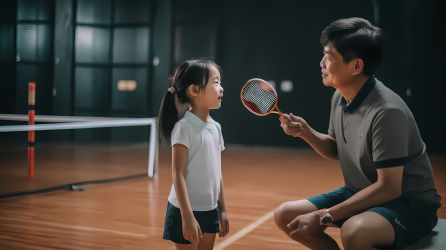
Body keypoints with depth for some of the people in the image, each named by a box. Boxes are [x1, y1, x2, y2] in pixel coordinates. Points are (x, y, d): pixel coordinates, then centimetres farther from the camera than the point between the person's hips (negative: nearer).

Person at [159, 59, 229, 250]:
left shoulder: (216, 127, 7)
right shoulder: (185, 127, -15)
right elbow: (178, 175, -18)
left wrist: (222, 209, 14)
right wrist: (187, 216, -21)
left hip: (211, 211, 7)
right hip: (187, 212, -7)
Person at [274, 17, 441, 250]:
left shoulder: (387, 112, -27)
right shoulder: (339, 97, -1)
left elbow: (388, 188, -26)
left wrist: (324, 217, -25)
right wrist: (306, 132, -6)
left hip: (409, 203, -8)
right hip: (361, 195, 8)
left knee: (354, 231, -39)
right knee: (285, 216, 2)